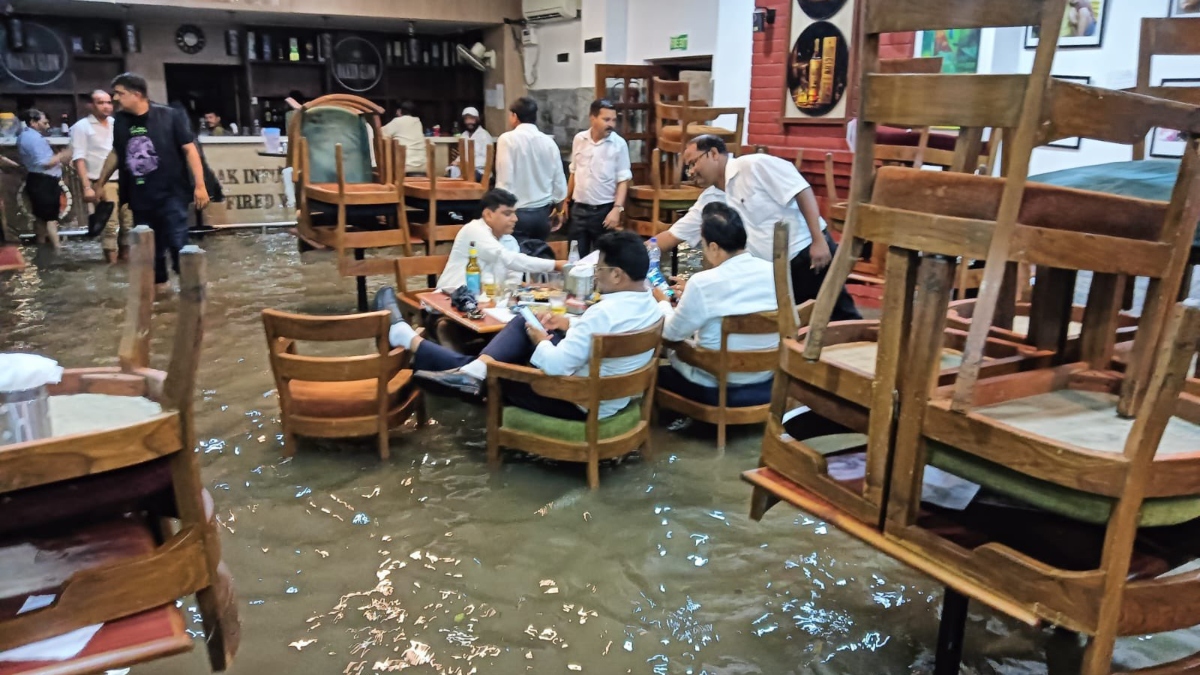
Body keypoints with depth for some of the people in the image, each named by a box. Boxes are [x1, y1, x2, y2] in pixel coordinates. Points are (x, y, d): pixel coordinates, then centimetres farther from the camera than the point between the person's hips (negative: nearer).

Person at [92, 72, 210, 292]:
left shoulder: (169, 117, -9)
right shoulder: (120, 121, 6)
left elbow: (189, 149, -7)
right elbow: (116, 154, 20)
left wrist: (199, 185, -12)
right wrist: (101, 183, 25)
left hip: (171, 193, -5)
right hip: (140, 197, 5)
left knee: (178, 243, -7)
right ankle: (159, 283, 28)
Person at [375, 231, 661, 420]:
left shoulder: (606, 313, -31)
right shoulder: (649, 304, -2)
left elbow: (555, 365, -30)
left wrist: (540, 339, -10)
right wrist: (569, 325, 6)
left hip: (580, 403, -8)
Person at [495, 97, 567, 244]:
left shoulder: (508, 139, -8)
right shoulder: (549, 142, 6)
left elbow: (505, 179, -12)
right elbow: (559, 180, 9)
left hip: (517, 212, -5)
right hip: (542, 212, 5)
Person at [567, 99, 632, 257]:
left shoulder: (619, 144, -8)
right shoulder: (579, 139, 2)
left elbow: (623, 180, -8)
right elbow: (574, 173, 12)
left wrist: (617, 209, -18)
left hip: (604, 209, -3)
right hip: (578, 209, 3)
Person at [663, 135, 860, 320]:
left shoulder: (753, 165, -10)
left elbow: (802, 191, -15)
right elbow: (672, 236, 17)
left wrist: (819, 241, -20)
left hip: (808, 254, -7)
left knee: (843, 321, -6)